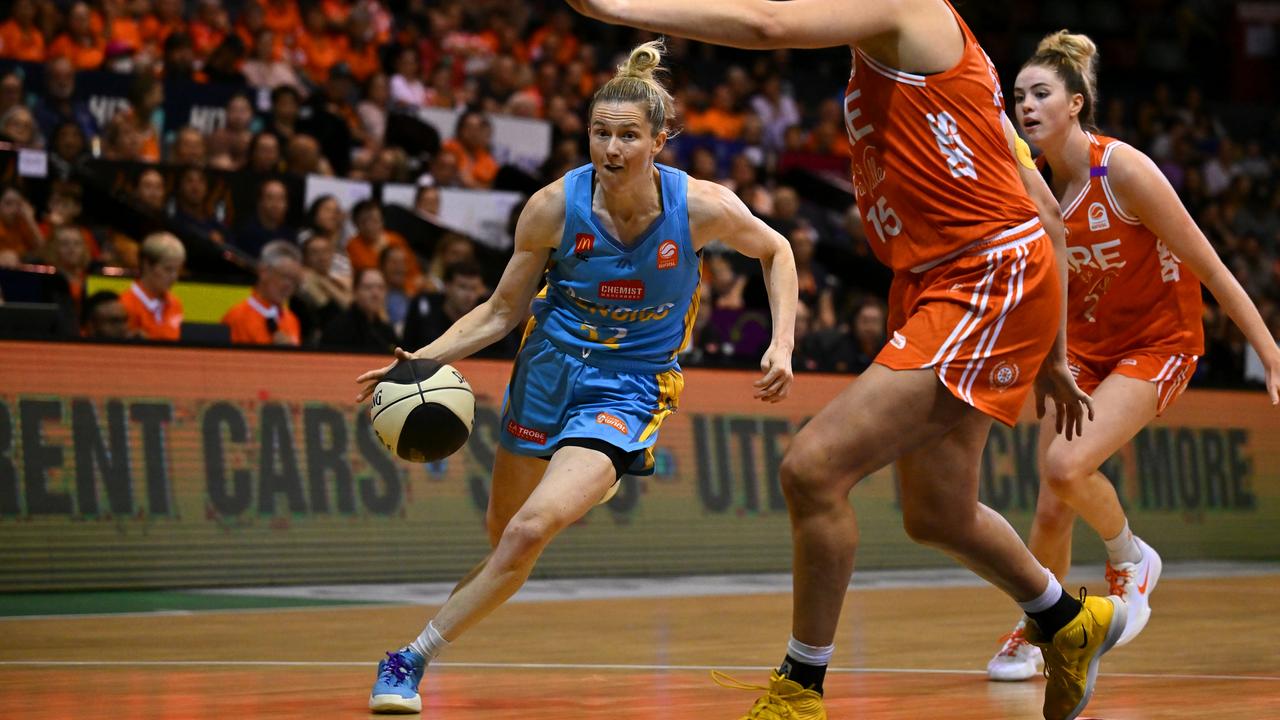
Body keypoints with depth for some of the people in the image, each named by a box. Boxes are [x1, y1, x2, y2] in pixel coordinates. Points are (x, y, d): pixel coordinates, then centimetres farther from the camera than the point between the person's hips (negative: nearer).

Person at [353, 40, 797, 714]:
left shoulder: (703, 206, -18)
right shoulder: (554, 207, -15)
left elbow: (775, 251, 4)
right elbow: (501, 311, -3)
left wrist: (781, 345, -6)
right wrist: (421, 359, -16)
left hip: (630, 389, -3)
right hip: (550, 369, 3)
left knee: (528, 532, -21)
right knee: (504, 534, 15)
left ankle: (411, 659, -11)